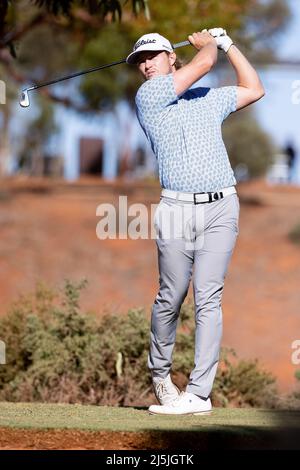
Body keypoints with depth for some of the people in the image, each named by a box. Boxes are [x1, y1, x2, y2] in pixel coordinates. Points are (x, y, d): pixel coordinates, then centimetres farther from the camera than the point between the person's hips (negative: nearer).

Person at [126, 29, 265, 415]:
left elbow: (254, 90, 30)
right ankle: (160, 374, 25)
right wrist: (208, 43, 20)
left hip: (221, 208, 2)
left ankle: (199, 393, -9)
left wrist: (226, 43, 30)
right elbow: (204, 63, -1)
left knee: (208, 297, -7)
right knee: (171, 298, 0)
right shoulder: (149, 96, 3)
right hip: (177, 207, -2)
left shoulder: (209, 99, 20)